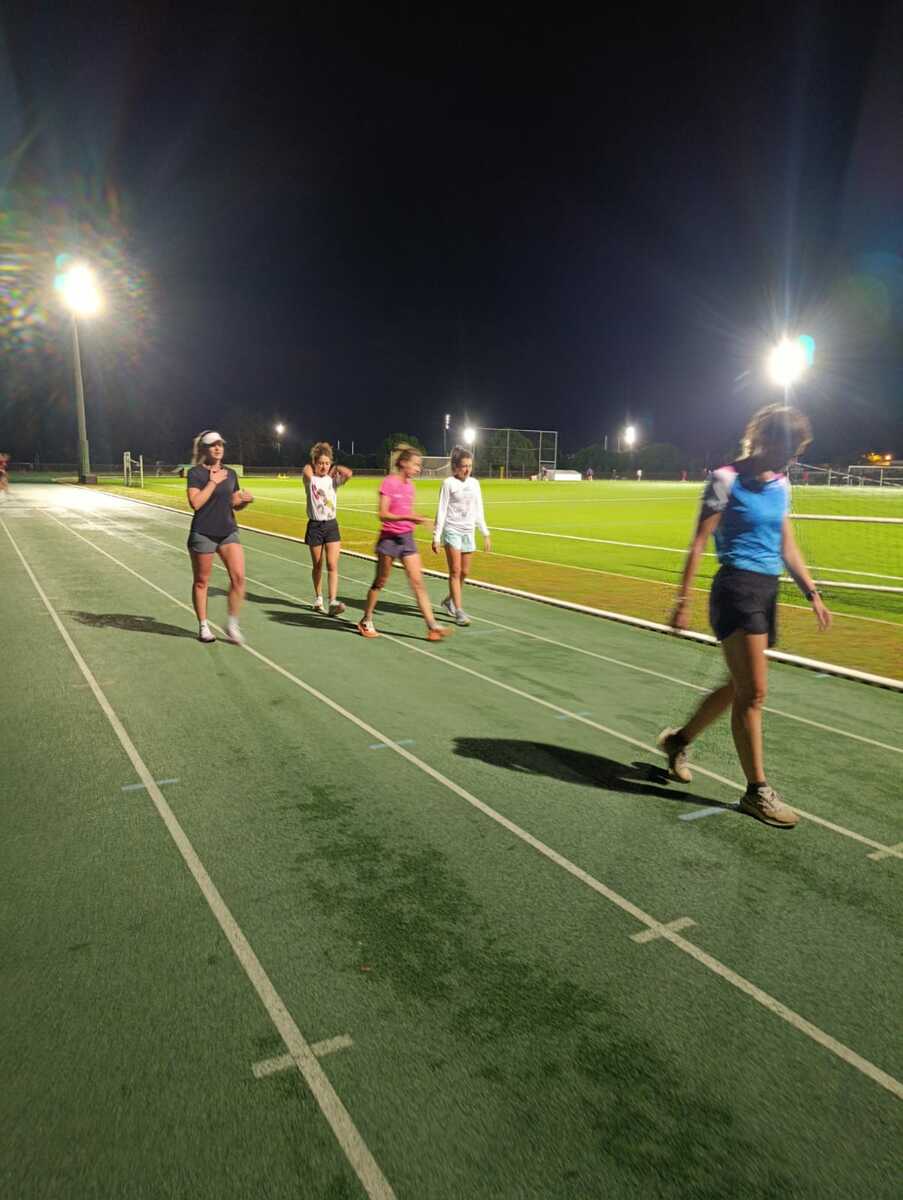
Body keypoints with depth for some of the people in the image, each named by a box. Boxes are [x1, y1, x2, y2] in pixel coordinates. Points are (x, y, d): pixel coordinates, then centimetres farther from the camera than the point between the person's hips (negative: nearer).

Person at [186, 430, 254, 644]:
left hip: (228, 532, 4)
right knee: (201, 581, 7)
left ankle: (232, 624, 4)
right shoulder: (195, 472, -6)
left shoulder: (230, 473, 10)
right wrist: (213, 482, -15)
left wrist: (244, 501, -2)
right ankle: (203, 626, 21)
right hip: (203, 534, -4)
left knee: (238, 577, -10)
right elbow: (195, 503, -18)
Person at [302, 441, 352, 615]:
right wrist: (313, 462, -4)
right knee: (317, 565, 11)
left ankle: (333, 602, -14)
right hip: (315, 525, -1)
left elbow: (348, 473, -17)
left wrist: (334, 468, 0)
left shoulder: (333, 479, 2)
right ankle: (318, 598, 30)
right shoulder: (309, 479, -3)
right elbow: (307, 471, -26)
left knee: (332, 565, -10)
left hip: (331, 525, 1)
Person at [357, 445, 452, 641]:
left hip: (407, 538, 6)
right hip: (389, 538, -6)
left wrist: (417, 519, -1)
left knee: (418, 582, 0)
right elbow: (383, 514, -19)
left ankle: (432, 627, -2)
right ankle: (366, 621, 24)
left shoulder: (410, 485, 9)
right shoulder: (389, 482, -12)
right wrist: (408, 517, -28)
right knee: (380, 582, 7)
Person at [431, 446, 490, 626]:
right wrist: (436, 536, -10)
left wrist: (485, 534, 13)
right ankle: (459, 611, -6)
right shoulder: (448, 483, -5)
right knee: (455, 571, -8)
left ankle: (449, 600, 30)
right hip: (452, 530, -5)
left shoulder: (475, 483, 10)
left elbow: (478, 511, 15)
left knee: (464, 572, 7)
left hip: (468, 532, 5)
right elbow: (441, 511, -6)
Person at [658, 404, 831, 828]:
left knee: (739, 687, 14)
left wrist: (812, 593, 12)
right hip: (737, 589, -8)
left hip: (766, 592, 8)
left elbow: (787, 547, 19)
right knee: (753, 692, -6)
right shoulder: (727, 479, -8)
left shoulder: (780, 485, 14)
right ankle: (757, 791, 6)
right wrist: (683, 600, -13)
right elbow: (699, 542, -10)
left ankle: (679, 740, 34)